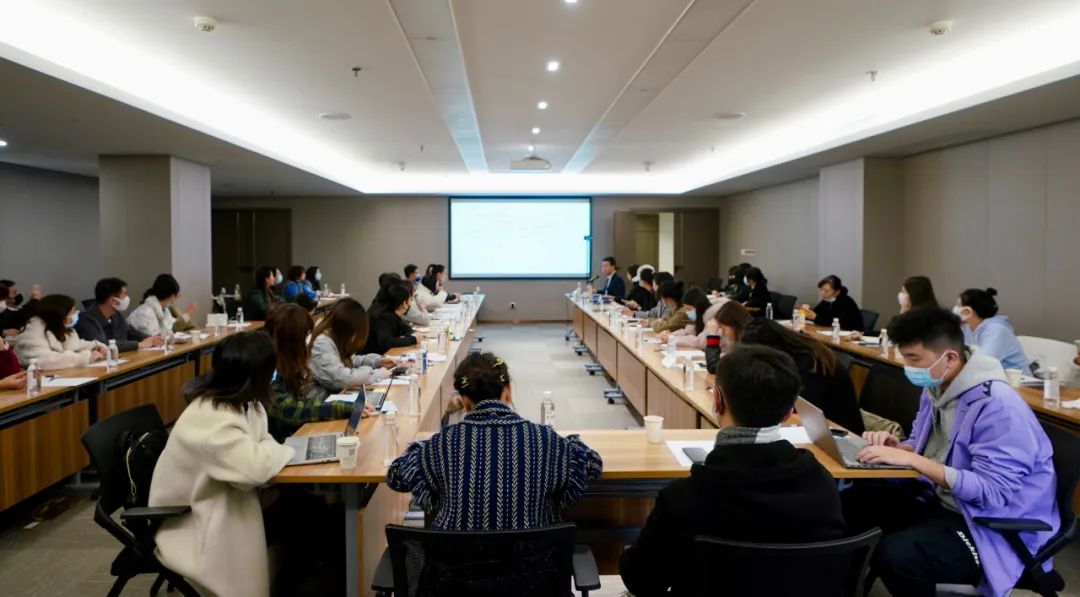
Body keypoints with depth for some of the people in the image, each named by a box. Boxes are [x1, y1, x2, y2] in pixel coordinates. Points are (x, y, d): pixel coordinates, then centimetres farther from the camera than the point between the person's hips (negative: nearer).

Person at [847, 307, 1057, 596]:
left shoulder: (997, 406, -26)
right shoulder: (937, 388, 2)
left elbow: (992, 492, -30)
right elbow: (922, 445, 15)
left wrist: (912, 460, -33)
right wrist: (896, 446, -10)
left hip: (990, 528, -9)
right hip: (937, 497, 9)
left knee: (894, 555, -31)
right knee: (852, 500, 0)